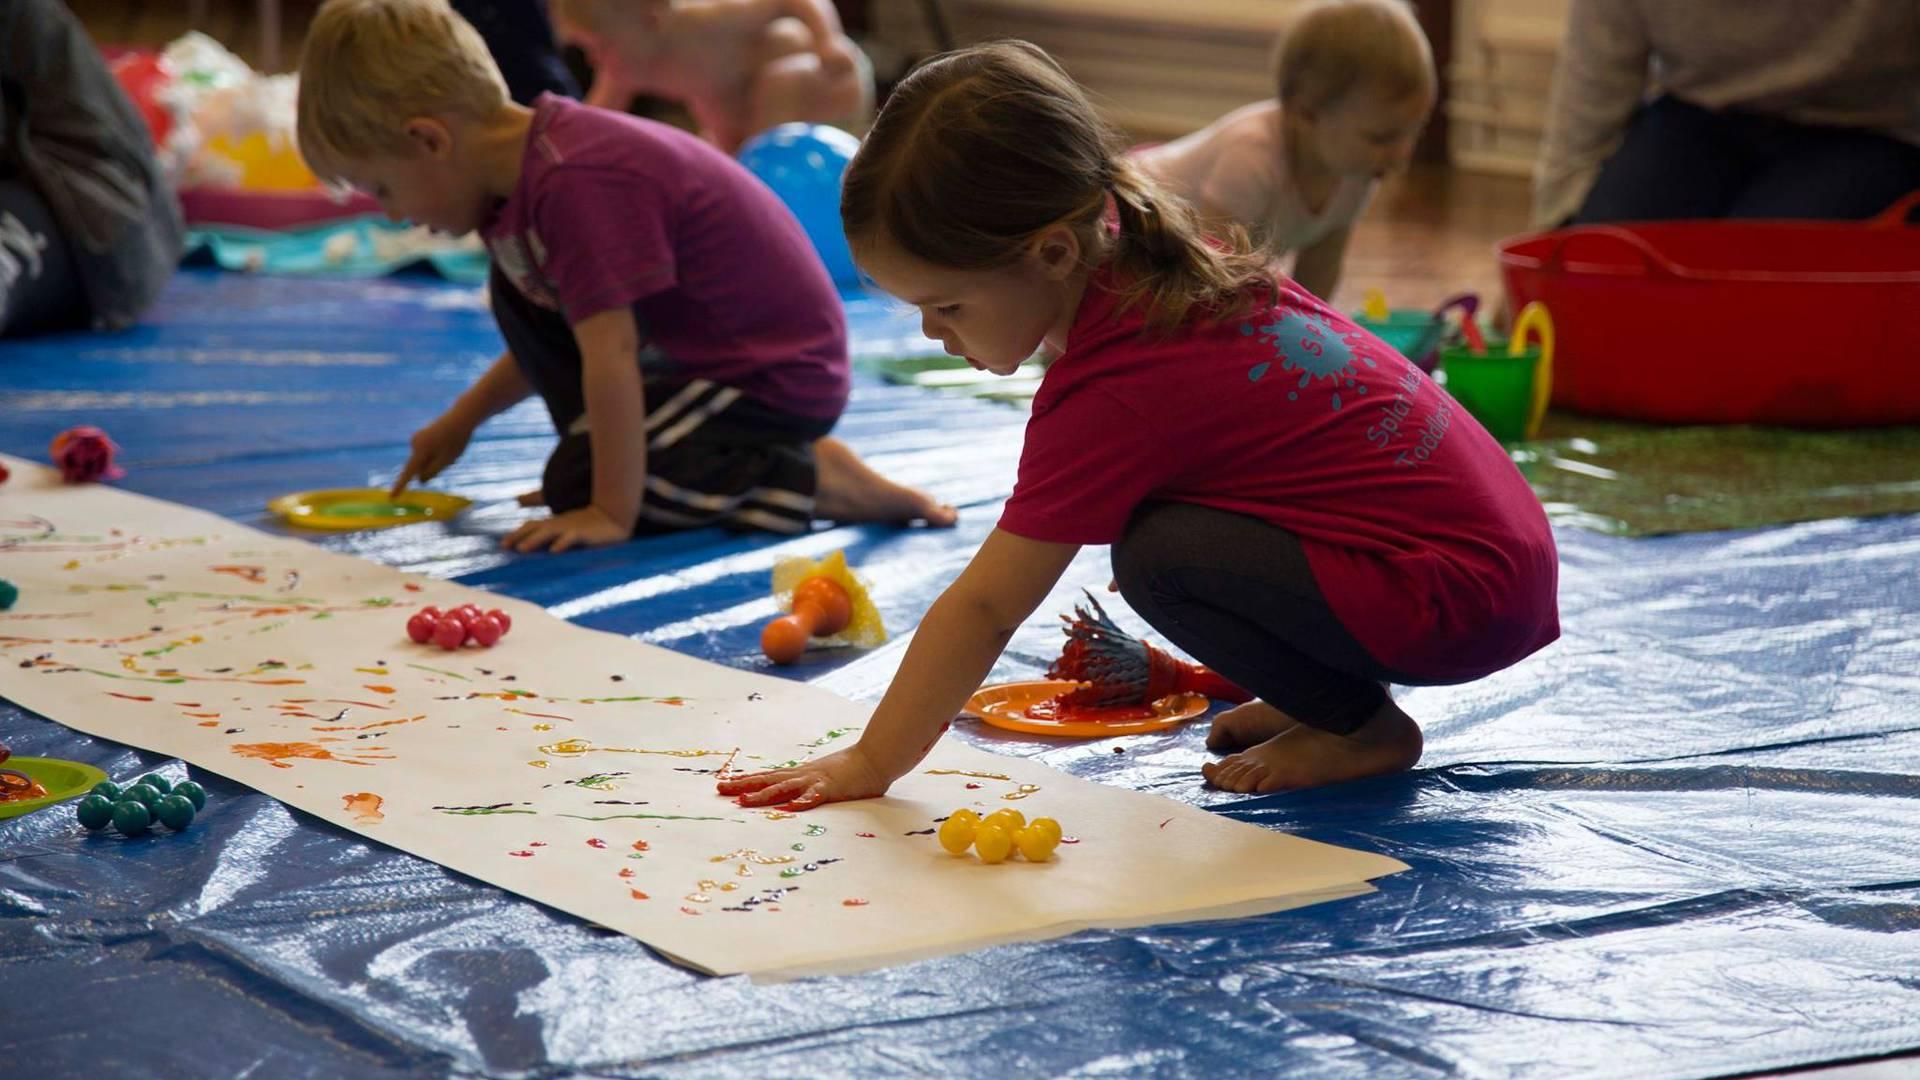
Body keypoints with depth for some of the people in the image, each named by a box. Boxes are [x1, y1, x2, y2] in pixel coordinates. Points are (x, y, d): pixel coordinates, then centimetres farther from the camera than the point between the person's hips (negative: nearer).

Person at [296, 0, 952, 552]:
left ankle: (820, 481, -11)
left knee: (576, 489, -19)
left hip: (779, 377, -10)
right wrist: (461, 420, 22)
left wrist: (613, 512, -24)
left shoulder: (577, 184, -28)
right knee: (519, 293, 6)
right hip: (693, 349, 10)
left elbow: (609, 358, -28)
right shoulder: (531, 162, 3)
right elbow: (557, 329, 19)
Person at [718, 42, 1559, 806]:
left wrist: (870, 761, -6)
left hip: (1459, 599, -9)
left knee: (1161, 555, -24)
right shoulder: (1163, 263, 4)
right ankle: (1325, 690, 14)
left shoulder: (1107, 394, -20)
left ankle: (1357, 722, -3)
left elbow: (982, 607, -15)